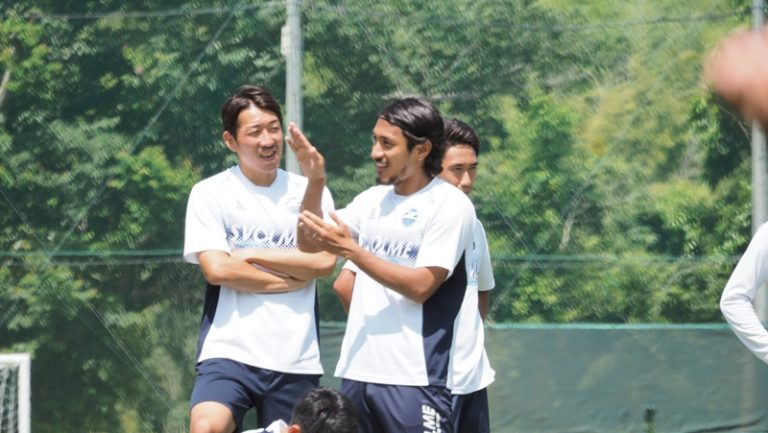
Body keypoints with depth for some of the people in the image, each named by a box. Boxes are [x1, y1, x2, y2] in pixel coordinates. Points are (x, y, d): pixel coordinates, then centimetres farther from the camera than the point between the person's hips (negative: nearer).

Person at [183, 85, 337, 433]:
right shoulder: (209, 193, 2)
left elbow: (324, 261, -5)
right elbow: (216, 269, -10)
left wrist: (251, 254, -6)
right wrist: (291, 280, -5)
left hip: (296, 360, 3)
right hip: (229, 351, -3)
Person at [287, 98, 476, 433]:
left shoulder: (450, 204, -7)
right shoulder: (373, 199, 13)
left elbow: (421, 286, -15)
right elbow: (309, 244, 15)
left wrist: (350, 249, -16)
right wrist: (315, 182, 0)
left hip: (413, 379, -7)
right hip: (357, 371, 7)